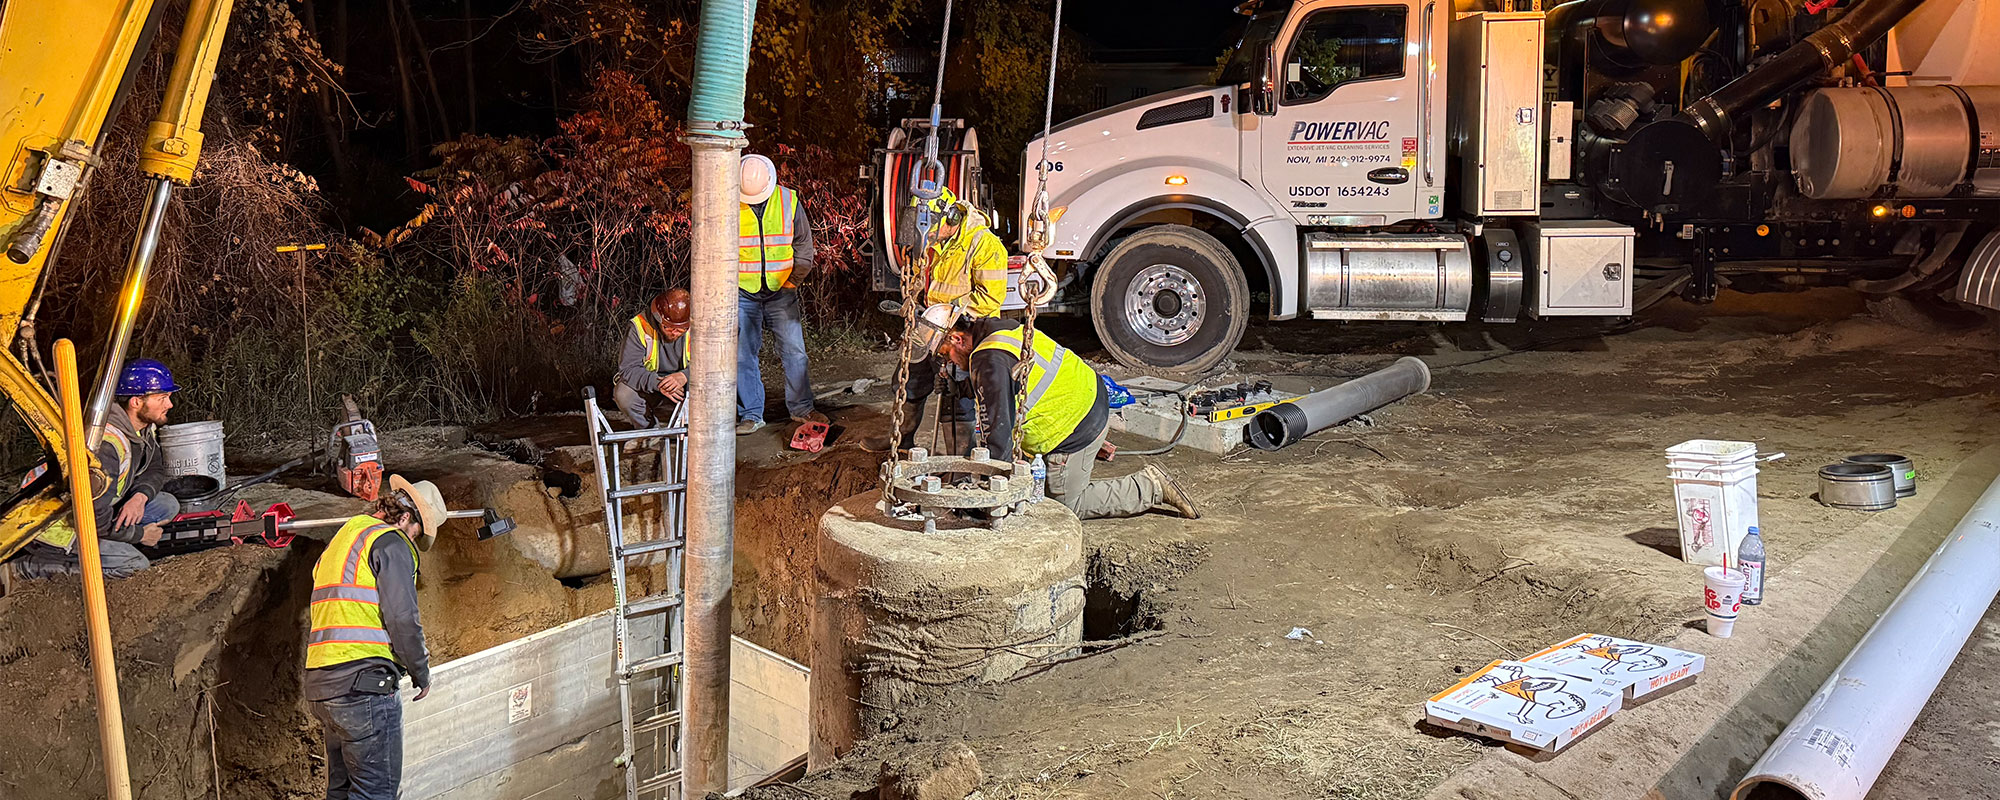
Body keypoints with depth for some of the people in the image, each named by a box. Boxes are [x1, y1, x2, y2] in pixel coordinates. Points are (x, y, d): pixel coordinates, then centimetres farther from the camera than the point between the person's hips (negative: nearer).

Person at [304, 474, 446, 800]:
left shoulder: (342, 538, 24)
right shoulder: (391, 542, -6)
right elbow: (401, 618, -15)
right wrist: (421, 674, -2)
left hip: (320, 686, 9)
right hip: (363, 684, -9)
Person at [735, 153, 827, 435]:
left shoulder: (789, 201, -2)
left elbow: (804, 246, 7)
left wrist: (792, 281, 1)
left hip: (781, 291, 1)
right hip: (742, 292, -1)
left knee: (794, 350, 2)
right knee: (742, 354, -1)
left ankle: (801, 408, 15)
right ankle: (751, 415, 8)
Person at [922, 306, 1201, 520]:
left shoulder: (990, 362, -23)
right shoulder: (998, 329, 6)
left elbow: (999, 434, -23)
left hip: (1075, 428, -10)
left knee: (1067, 505, 6)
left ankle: (1149, 488, 7)